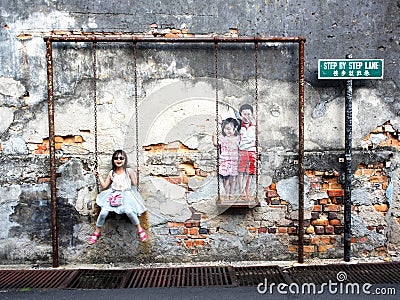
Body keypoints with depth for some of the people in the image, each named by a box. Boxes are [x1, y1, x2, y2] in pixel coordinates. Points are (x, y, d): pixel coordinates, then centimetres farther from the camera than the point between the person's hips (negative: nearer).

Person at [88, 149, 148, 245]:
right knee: (103, 212, -14)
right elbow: (104, 185, 13)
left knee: (129, 211, -29)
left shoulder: (128, 171, -2)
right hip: (113, 195, 3)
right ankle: (97, 231, 13)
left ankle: (140, 229, -5)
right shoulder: (111, 173, 7)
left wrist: (133, 175, -12)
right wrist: (99, 176, 10)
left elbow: (135, 184, -1)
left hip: (126, 194, -3)